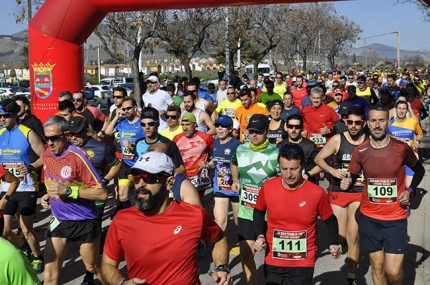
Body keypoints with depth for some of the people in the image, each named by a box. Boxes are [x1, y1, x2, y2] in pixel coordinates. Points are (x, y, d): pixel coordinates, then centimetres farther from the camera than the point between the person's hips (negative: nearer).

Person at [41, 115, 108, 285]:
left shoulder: (78, 157, -21)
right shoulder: (46, 155, 0)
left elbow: (102, 194, -23)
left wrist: (67, 190, -28)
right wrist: (48, 196, 1)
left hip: (84, 222, -6)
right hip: (59, 220, 6)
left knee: (92, 267, 13)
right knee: (49, 271, 2)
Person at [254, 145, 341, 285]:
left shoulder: (317, 193, -14)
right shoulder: (267, 187, -11)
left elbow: (330, 220, 4)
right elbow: (259, 211, 10)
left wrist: (333, 243, -10)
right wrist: (260, 235, -2)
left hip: (304, 264, -1)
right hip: (273, 262, 2)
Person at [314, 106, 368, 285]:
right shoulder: (338, 139, -4)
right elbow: (318, 158, 1)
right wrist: (332, 170, -16)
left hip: (360, 193, 0)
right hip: (338, 191, 0)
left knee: (353, 237, 1)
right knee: (339, 238, -2)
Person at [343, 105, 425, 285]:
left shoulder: (402, 148, -9)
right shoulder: (360, 151, -6)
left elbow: (419, 170, 10)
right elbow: (352, 177, 3)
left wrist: (410, 191, -4)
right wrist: (346, 184, -19)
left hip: (396, 218, -1)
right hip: (369, 217, 1)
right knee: (377, 266, 12)